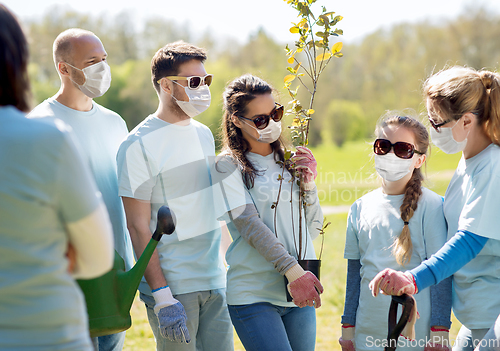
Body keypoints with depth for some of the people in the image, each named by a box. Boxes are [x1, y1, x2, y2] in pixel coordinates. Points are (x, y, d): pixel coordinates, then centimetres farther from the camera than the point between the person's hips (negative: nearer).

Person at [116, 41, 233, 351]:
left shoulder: (204, 134, 12)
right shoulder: (139, 145, -10)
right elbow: (138, 226, -13)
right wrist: (162, 296, -17)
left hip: (216, 282, 7)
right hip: (172, 286, -6)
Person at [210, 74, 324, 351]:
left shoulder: (289, 161, 13)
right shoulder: (228, 166, -4)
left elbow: (313, 230, 13)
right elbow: (250, 226, -15)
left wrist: (308, 184, -1)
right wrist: (293, 272, -23)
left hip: (300, 293, 6)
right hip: (253, 295, -5)